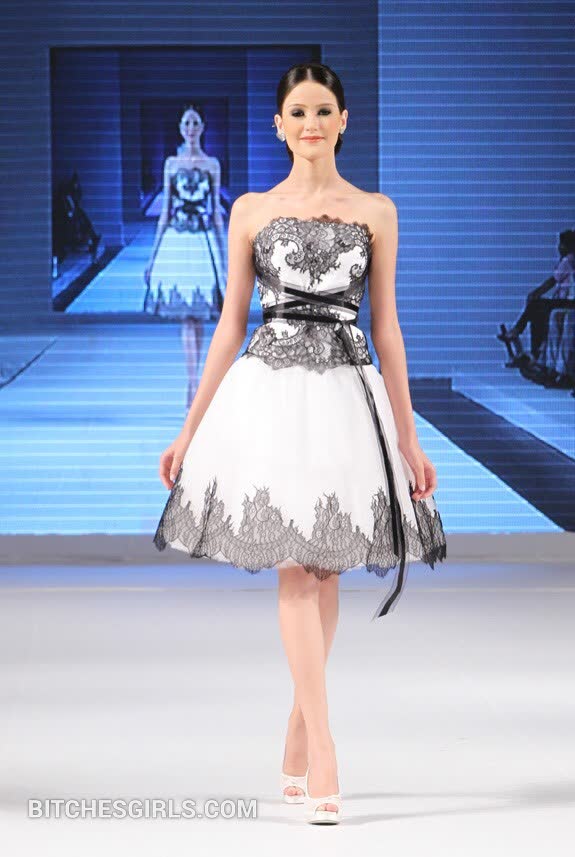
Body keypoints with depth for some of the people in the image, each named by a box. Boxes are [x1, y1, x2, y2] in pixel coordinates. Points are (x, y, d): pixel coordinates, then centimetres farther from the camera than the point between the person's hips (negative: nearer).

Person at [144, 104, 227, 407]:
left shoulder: (212, 165, 8)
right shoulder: (171, 163, 9)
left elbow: (217, 212, 9)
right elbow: (165, 211, 11)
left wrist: (223, 254, 6)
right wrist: (154, 254, 8)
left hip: (203, 243, 0)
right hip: (175, 242, 0)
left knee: (198, 316, 0)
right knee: (187, 319, -4)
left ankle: (194, 384, 8)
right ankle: (192, 384, -6)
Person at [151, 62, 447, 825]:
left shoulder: (375, 212, 8)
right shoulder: (252, 211, 7)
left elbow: (386, 327, 8)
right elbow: (230, 324, 9)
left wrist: (409, 438, 6)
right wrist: (190, 431, 6)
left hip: (347, 395, 1)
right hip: (270, 390, -1)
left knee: (323, 570, 5)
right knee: (295, 570, -8)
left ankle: (297, 747, 17)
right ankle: (322, 755, -11)